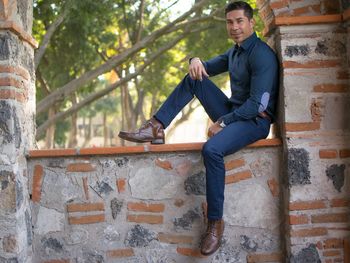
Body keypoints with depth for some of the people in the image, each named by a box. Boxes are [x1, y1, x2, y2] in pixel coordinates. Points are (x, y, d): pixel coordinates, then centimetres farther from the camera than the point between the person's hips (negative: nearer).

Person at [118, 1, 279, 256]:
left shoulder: (262, 54, -14)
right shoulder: (235, 51, 15)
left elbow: (257, 103, -22)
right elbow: (208, 68, 22)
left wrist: (222, 122, -19)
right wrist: (196, 60, -3)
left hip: (255, 121, -9)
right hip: (232, 114, 9)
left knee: (212, 149, -35)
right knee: (194, 78, 1)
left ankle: (216, 223, -26)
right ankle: (156, 128, -7)